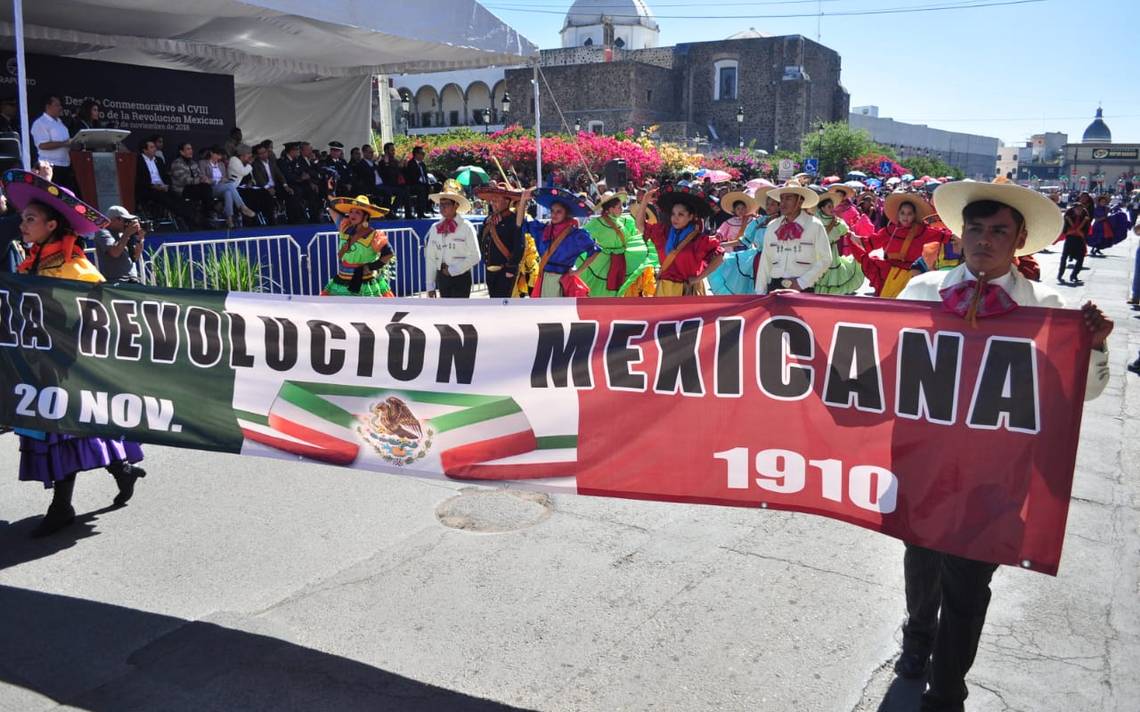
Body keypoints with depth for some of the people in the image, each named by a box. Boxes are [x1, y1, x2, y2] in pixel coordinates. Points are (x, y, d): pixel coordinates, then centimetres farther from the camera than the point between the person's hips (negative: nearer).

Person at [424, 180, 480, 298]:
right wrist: (430, 285, 5)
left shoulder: (466, 227, -9)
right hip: (442, 277, 5)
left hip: (461, 277, -5)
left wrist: (453, 270, -12)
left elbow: (475, 256, -10)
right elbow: (430, 258, 6)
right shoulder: (435, 228, 4)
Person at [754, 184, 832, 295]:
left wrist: (802, 282, -6)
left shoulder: (814, 226, 0)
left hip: (803, 290, -3)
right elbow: (765, 262, 11)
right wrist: (760, 292, 8)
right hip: (775, 287, 3)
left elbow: (825, 260, 1)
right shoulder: (772, 227, 10)